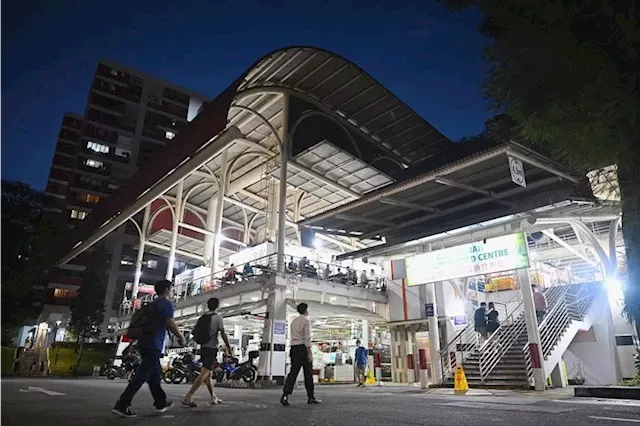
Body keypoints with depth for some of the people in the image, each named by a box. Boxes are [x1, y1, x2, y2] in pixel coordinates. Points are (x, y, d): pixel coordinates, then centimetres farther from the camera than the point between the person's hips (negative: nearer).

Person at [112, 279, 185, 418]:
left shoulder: (153, 304, 20)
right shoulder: (167, 303, -5)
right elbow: (170, 323, -14)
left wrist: (131, 344, 29)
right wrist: (181, 338, -2)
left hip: (145, 342, 9)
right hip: (154, 345, -9)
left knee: (155, 374, 15)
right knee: (141, 375, -9)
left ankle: (161, 403, 24)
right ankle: (122, 405, -12)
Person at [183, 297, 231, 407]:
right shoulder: (218, 318, -6)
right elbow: (223, 334, -8)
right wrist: (229, 347, -1)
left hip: (203, 348, 7)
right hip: (212, 349, -7)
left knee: (208, 375, 15)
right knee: (203, 375, -10)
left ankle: (214, 398, 25)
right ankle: (188, 398, -19)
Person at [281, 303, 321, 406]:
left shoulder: (294, 321, 17)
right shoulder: (306, 321, -7)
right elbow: (307, 338, -14)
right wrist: (309, 353, -15)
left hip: (294, 348, 7)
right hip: (303, 348, -7)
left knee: (293, 372, 1)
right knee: (308, 373, 4)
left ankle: (285, 395, -12)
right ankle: (311, 397, 12)